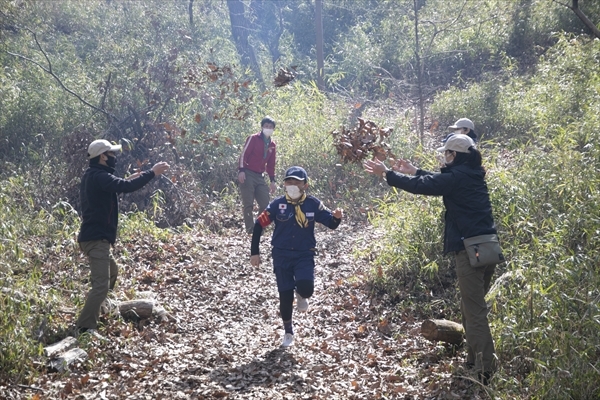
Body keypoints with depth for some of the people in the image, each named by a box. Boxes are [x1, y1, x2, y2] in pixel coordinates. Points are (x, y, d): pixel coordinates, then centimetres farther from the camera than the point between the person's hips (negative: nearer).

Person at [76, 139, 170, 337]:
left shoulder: (93, 175, 15)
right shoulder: (99, 176, -19)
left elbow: (114, 188, 28)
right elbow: (126, 187, -30)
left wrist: (128, 180, 17)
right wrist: (152, 173, -24)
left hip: (95, 236, 11)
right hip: (96, 238, -11)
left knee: (111, 270, 30)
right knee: (101, 284, -17)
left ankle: (94, 310, 41)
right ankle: (86, 327, -19)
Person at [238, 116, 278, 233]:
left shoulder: (272, 145, 15)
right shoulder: (253, 139, -2)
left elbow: (271, 164, 20)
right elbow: (243, 155, -8)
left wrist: (272, 180, 14)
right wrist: (241, 170, -19)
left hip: (260, 176, 6)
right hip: (248, 175, -6)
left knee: (265, 204, -1)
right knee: (248, 204, -8)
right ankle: (250, 230, -5)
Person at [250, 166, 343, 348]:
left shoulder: (313, 204, -6)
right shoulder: (277, 204, -8)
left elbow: (331, 223, -1)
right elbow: (259, 225, -3)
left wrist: (337, 217, -26)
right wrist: (254, 252, -3)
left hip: (304, 255, 0)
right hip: (282, 255, 1)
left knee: (305, 288, -25)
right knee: (285, 296, 3)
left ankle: (301, 295, 16)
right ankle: (288, 332, 26)